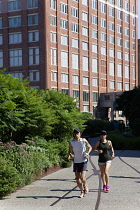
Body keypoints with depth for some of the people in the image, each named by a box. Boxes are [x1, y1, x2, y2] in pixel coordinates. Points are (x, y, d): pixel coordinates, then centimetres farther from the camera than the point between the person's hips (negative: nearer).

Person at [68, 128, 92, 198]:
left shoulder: (84, 141, -5)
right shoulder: (71, 142, -3)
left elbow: (90, 147, 11)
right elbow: (70, 152, 7)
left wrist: (87, 153, -7)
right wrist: (70, 155, -16)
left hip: (83, 161, -2)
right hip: (76, 162, 2)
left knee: (82, 177, -16)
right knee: (77, 179, 2)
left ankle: (85, 186, 17)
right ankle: (82, 191, 24)